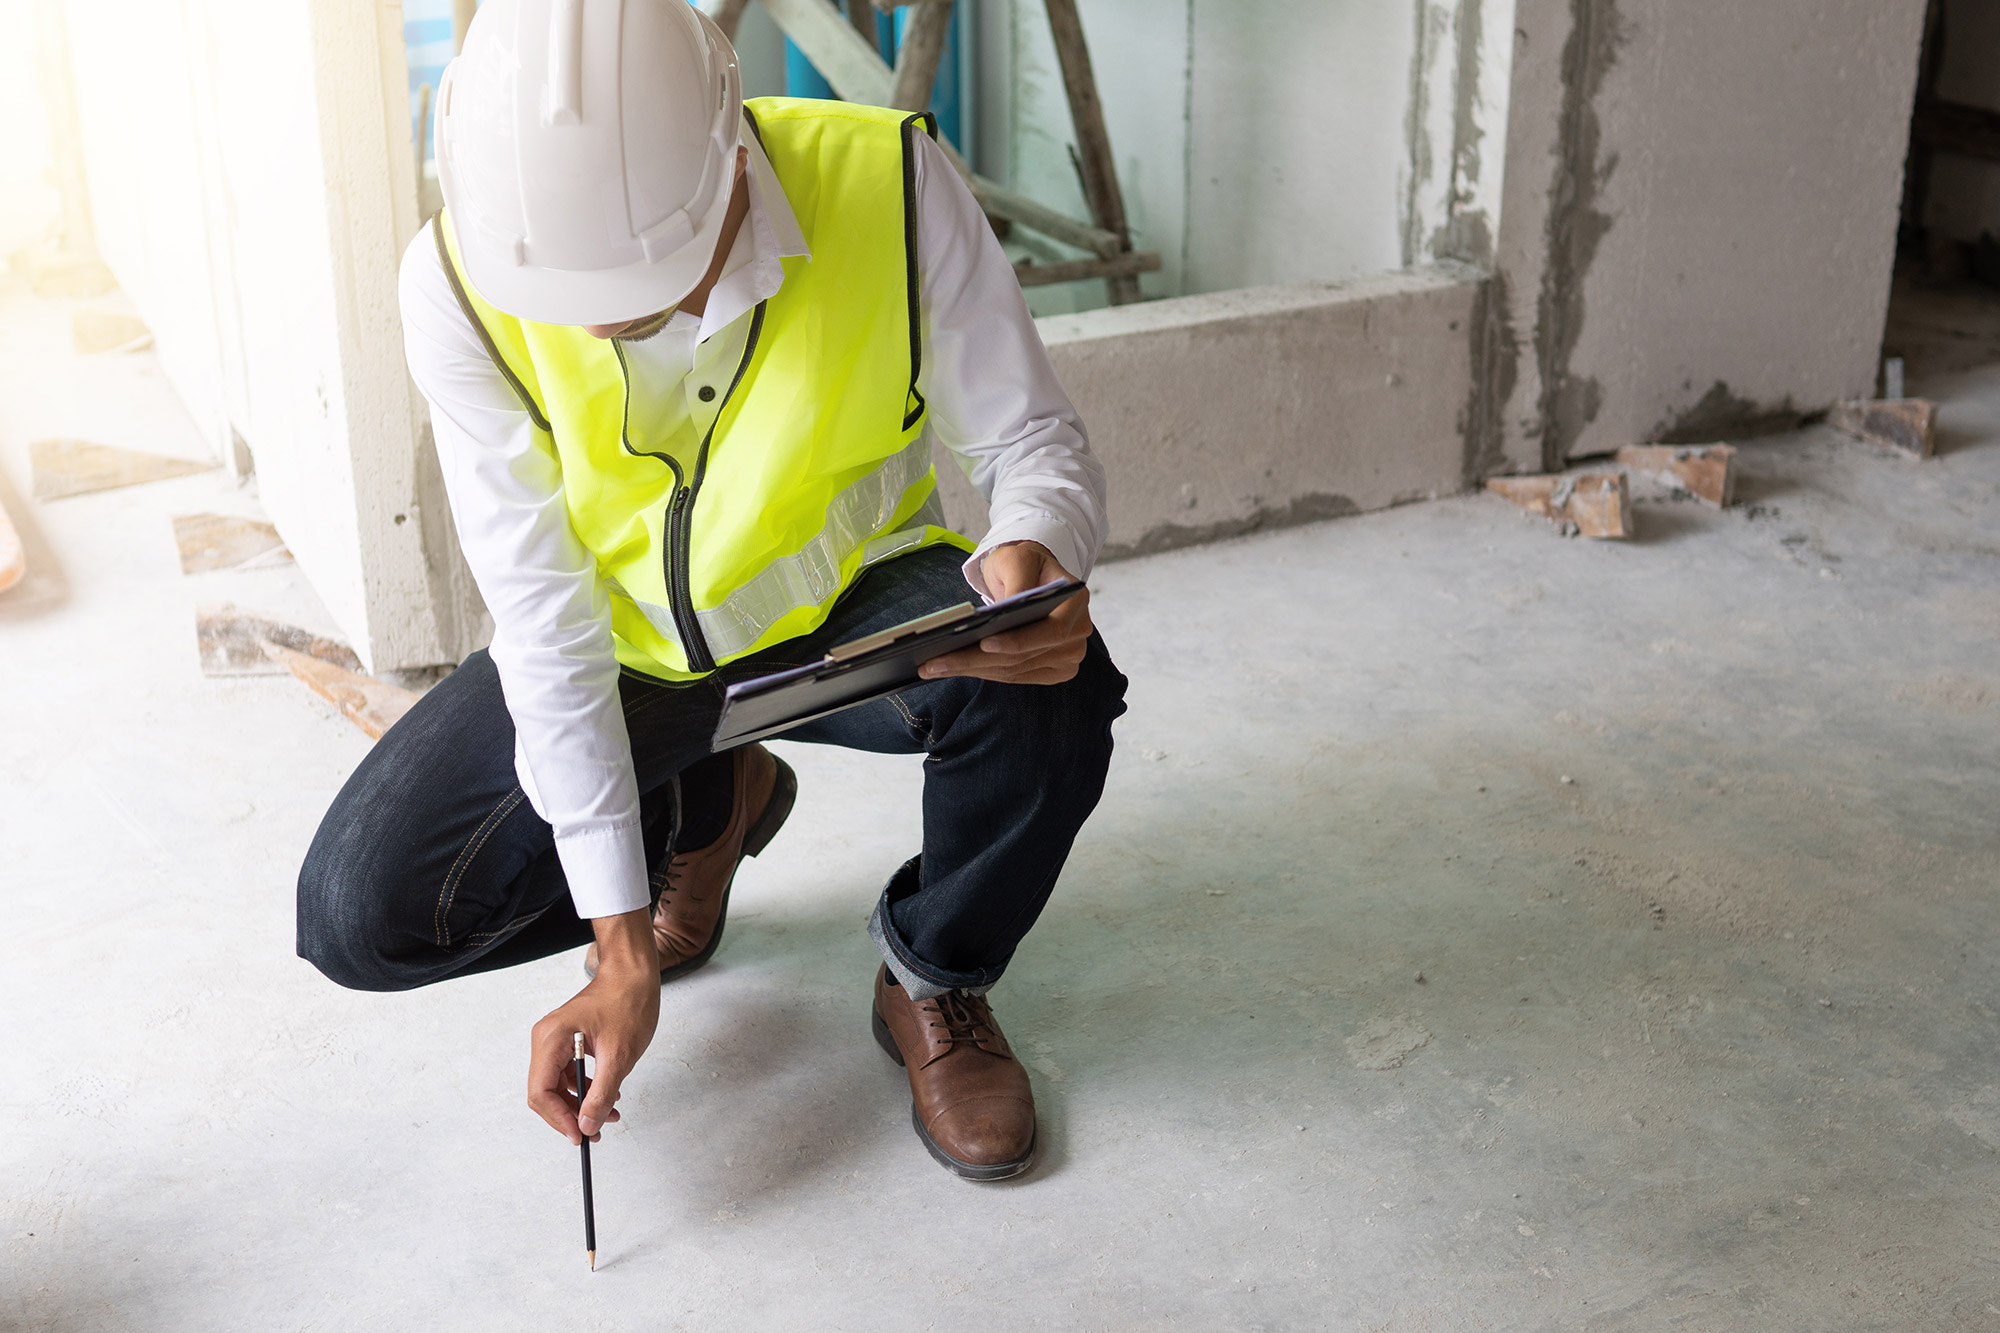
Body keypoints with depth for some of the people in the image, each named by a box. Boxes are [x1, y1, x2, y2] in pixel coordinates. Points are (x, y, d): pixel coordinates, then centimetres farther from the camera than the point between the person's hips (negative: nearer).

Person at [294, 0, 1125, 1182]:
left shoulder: (890, 185, -27)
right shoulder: (461, 282, -24)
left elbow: (1034, 435, -15)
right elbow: (547, 625, -21)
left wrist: (1036, 559, -41)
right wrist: (622, 946, -21)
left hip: (842, 615, -1)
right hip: (625, 648, 2)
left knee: (1049, 683, -34)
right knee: (362, 917, -13)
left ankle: (936, 979, -1)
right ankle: (702, 808, 15)